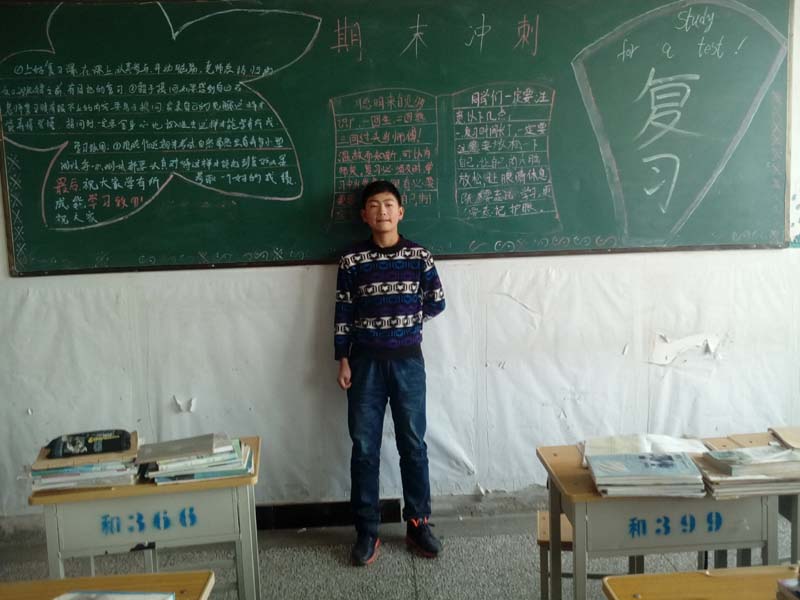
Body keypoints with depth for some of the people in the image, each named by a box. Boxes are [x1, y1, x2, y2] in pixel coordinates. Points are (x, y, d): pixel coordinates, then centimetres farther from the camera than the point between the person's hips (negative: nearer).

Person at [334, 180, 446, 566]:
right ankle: (366, 531, 16)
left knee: (413, 443, 6)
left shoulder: (419, 256, 1)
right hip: (366, 361, 0)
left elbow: (437, 303, 10)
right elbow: (343, 315, 2)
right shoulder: (351, 261, 0)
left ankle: (417, 524, 21)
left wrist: (405, 324, 8)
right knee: (364, 446, 4)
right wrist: (343, 360, -2)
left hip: (408, 360, 0)